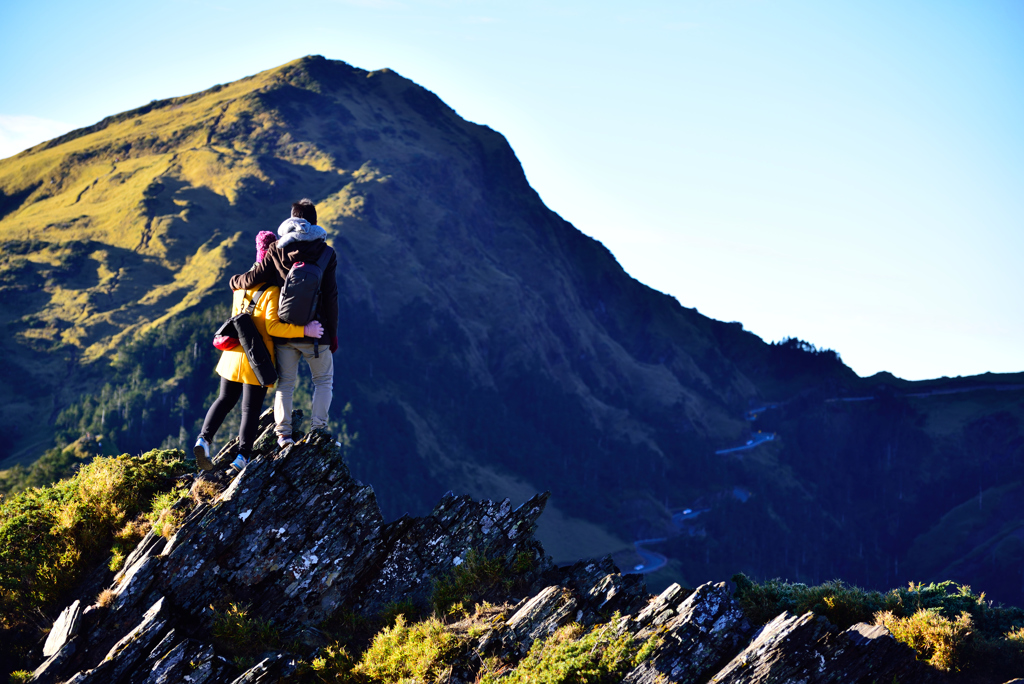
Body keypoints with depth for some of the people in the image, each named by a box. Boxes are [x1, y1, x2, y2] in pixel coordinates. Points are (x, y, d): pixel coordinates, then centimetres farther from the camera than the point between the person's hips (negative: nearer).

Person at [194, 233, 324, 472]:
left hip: (235, 353, 6)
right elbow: (272, 327, -24)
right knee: (251, 410, 4)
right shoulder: (273, 292, -16)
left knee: (225, 399, 19)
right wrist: (304, 330, -21)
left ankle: (204, 439, 2)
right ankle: (242, 457, 7)